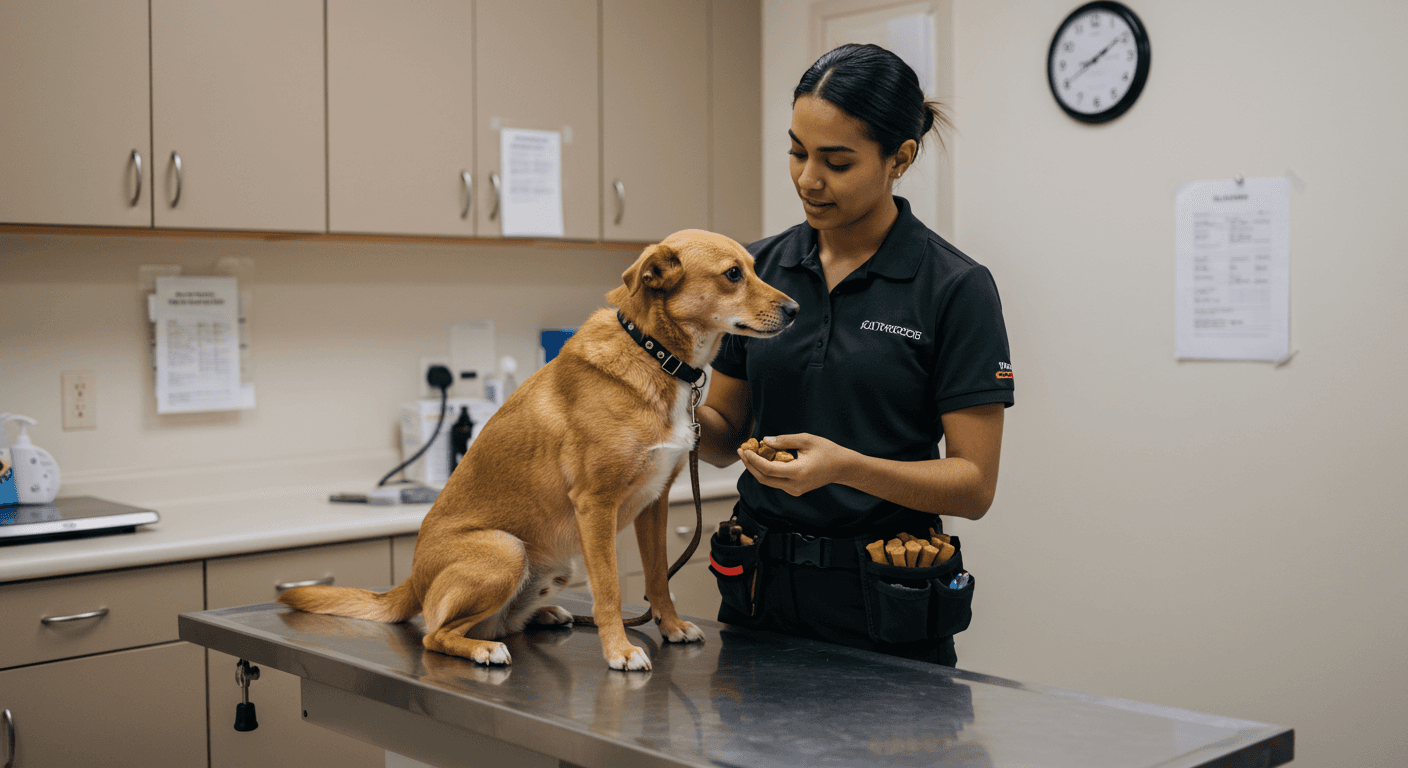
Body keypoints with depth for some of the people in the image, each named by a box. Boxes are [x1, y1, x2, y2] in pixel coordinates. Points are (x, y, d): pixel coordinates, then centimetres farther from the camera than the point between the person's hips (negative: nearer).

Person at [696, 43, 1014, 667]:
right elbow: (726, 434, 9)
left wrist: (846, 466, -26)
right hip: (761, 587, 4)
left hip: (883, 607, -4)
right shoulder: (761, 267, 3)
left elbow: (974, 485, -12)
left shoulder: (955, 288, -11)